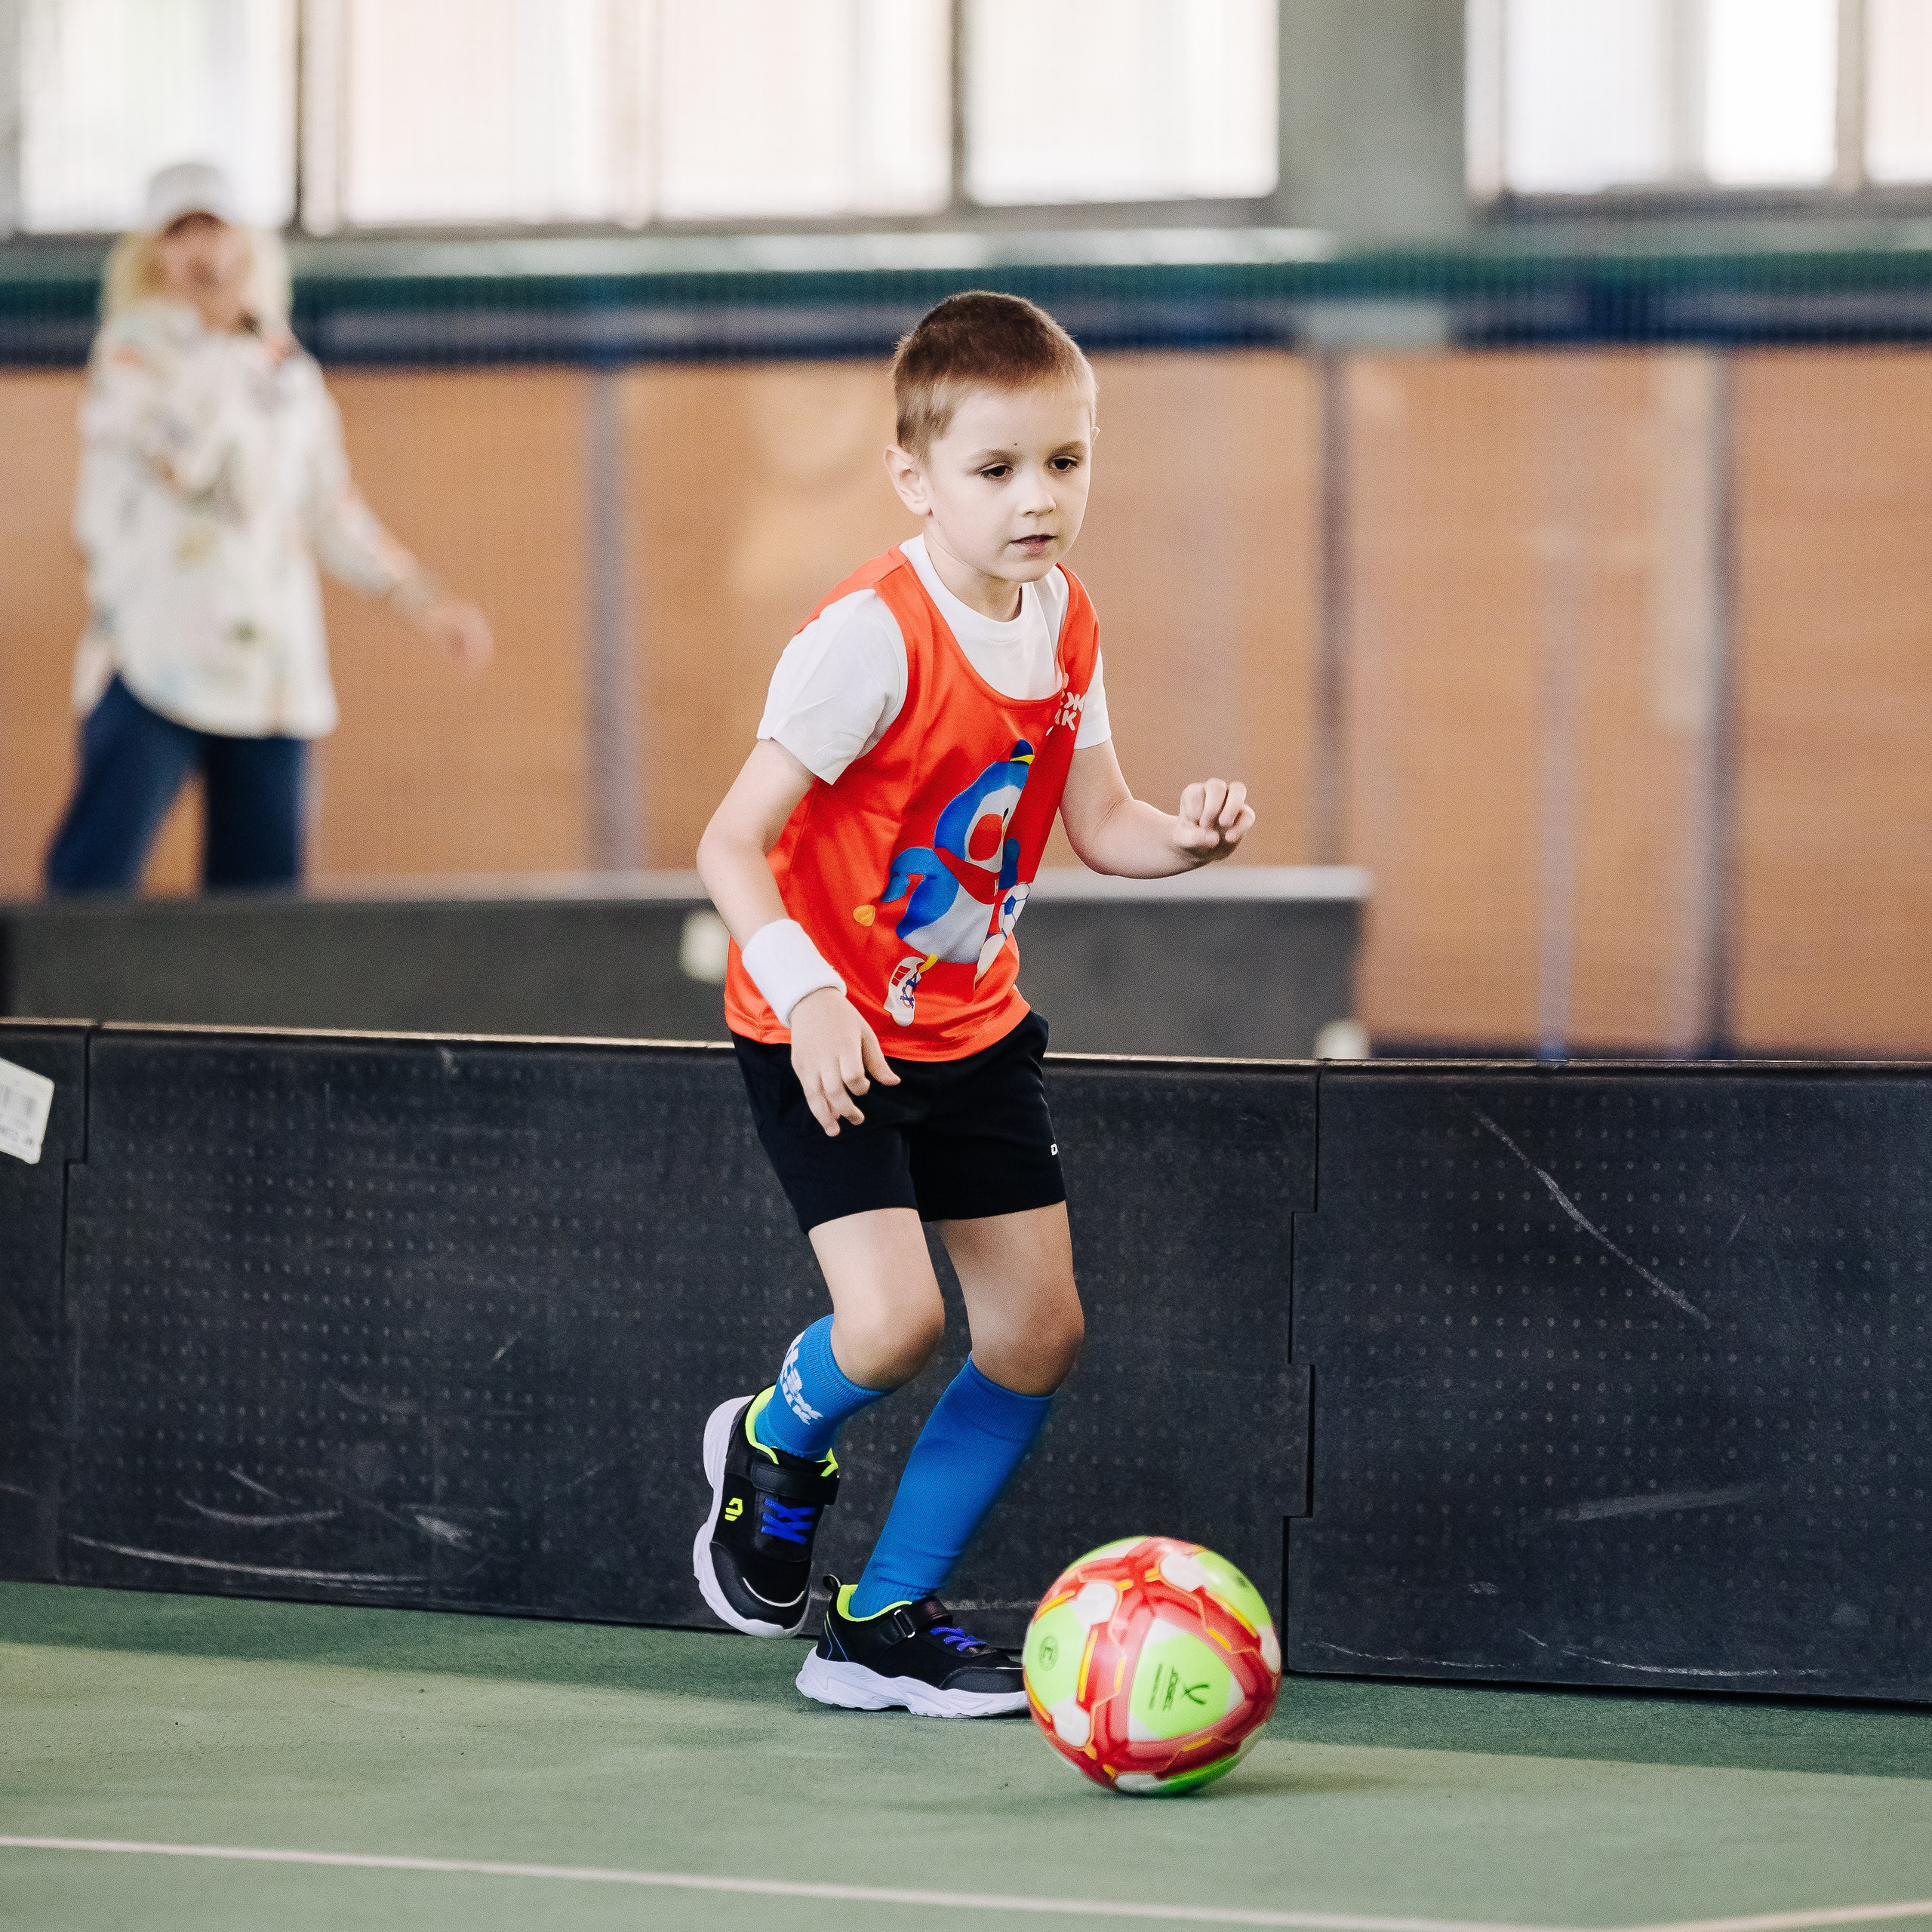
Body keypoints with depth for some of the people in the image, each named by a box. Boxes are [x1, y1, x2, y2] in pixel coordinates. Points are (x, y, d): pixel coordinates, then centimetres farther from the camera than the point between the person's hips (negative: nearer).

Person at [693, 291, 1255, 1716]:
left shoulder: (1065, 624, -2)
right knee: (898, 1317, -22)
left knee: (1039, 1333, 6)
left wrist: (1186, 837, -17)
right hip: (828, 1036, -7)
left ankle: (884, 1623, 20)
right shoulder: (871, 638, -25)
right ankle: (778, 1450, 14)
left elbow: (1099, 823, 5)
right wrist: (809, 993, -38)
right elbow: (731, 844, -25)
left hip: (972, 1025, 7)